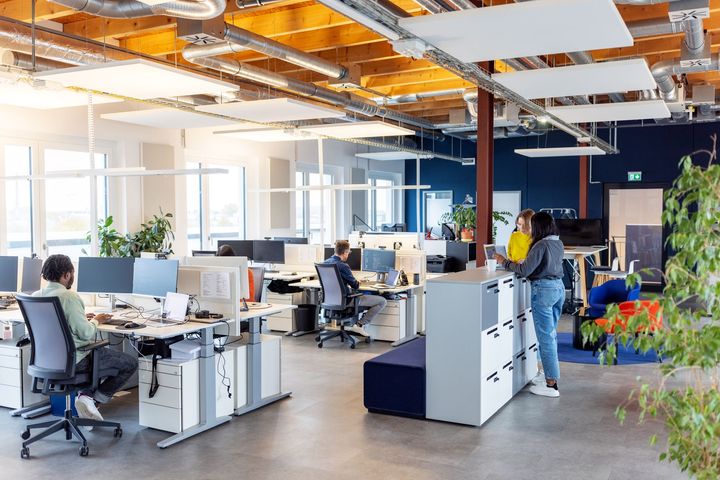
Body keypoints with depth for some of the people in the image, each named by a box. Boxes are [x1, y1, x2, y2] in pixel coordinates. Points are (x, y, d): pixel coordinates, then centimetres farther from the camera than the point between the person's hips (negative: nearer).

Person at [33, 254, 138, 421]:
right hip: (75, 360, -9)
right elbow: (86, 333, -22)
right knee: (131, 363, 3)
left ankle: (85, 394, 18)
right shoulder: (69, 297, -22)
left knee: (105, 352, 32)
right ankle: (95, 399, 1)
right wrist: (95, 321, -2)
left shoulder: (35, 296, 2)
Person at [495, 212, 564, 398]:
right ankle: (550, 374, 29)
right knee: (551, 334, 18)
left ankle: (551, 385, 0)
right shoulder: (558, 243, 8)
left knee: (545, 337, -4)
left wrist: (504, 262, -7)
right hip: (559, 287, 9)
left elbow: (524, 270, -19)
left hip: (543, 289, -9)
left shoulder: (541, 245, -18)